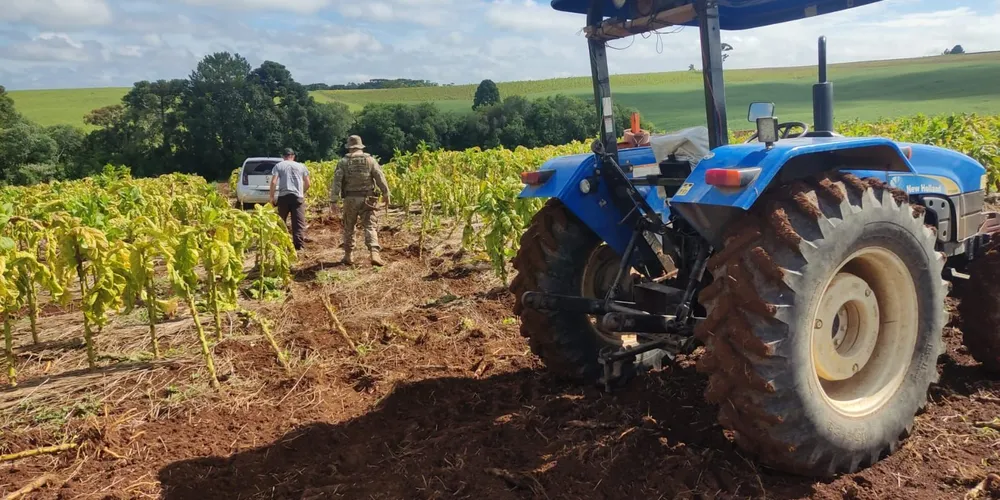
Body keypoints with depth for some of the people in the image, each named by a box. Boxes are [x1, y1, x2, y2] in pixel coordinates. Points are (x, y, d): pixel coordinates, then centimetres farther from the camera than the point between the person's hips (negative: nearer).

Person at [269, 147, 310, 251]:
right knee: (299, 222, -1)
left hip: (283, 196, 0)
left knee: (281, 221, 15)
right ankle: (298, 244, -8)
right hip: (297, 196, 0)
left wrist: (272, 197, 4)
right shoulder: (301, 166, 13)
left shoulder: (278, 166, 8)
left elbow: (273, 182, -3)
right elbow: (307, 184, 11)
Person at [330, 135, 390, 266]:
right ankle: (375, 254, -20)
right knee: (370, 226, -2)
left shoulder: (343, 162, -1)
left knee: (349, 227, 16)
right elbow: (380, 179, -3)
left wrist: (333, 201, -6)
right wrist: (386, 195, 5)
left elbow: (336, 182, -7)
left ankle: (348, 255, 23)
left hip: (350, 199, 0)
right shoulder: (370, 160, 0)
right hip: (367, 199, 0)